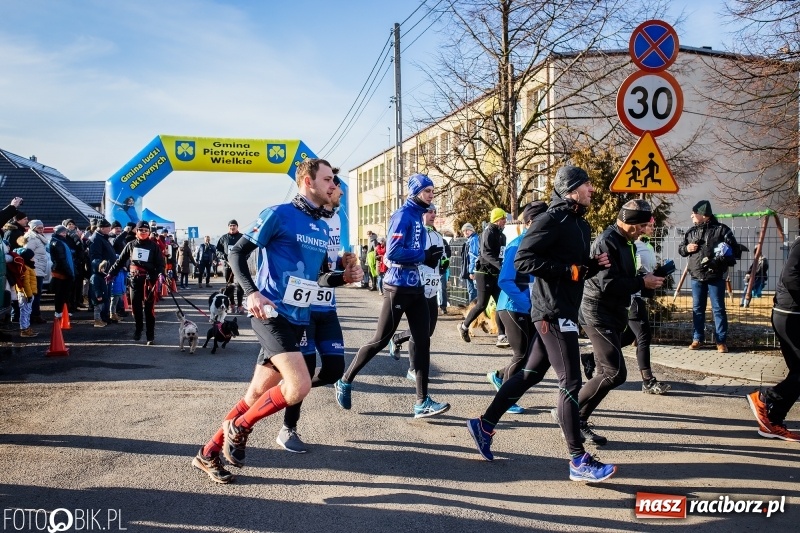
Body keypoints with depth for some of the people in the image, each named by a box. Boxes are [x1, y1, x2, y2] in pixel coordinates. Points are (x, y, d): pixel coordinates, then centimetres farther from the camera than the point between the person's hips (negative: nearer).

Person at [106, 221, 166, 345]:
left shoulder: (154, 246, 0)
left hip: (149, 280, -3)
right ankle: (138, 328, 30)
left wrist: (161, 274, -23)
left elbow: (160, 263, -5)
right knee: (136, 306, 6)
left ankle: (150, 336, 3)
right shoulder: (131, 245, 7)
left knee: (149, 308, -3)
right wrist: (111, 273, 9)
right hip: (135, 279, 3)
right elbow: (120, 260, 12)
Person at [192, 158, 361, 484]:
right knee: (299, 386, -20)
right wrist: (252, 292, -20)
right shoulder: (279, 214, -8)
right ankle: (238, 427, 4)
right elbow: (237, 253, -7)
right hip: (271, 314, -8)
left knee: (257, 394, 10)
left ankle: (208, 454, 26)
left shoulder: (323, 228, 15)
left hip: (297, 319, 8)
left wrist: (344, 277, 3)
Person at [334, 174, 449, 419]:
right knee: (380, 340, -1)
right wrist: (424, 256, -16)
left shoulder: (418, 217, 16)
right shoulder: (403, 215, -12)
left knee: (423, 341, 3)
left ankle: (422, 403, 6)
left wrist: (430, 257, -1)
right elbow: (393, 252, -22)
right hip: (399, 286, -9)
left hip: (416, 286, 9)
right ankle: (345, 381, 19)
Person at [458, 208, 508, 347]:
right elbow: (486, 253, -25)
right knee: (482, 305, -4)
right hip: (484, 273, -8)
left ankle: (502, 337, -3)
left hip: (495, 274, 8)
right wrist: (500, 266, -36)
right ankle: (464, 326, 17)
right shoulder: (488, 233, -12)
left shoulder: (501, 235, 14)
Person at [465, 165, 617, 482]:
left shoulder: (581, 225, 18)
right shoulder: (552, 220, -12)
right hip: (553, 311, -10)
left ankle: (484, 425, 26)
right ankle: (579, 461, 1)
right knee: (570, 383, -7)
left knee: (531, 374, 15)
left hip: (564, 311, 10)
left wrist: (594, 265, 3)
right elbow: (522, 260, -20)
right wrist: (569, 270, -21)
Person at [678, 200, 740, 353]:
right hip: (696, 277, 5)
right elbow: (680, 248, 20)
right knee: (697, 309, 9)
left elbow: (735, 250, -2)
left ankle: (721, 341, 7)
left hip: (716, 277, -4)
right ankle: (697, 339, 18)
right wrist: (686, 248, -2)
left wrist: (725, 260, -17)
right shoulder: (691, 232, 11)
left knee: (718, 309, 1)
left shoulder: (721, 230, -4)